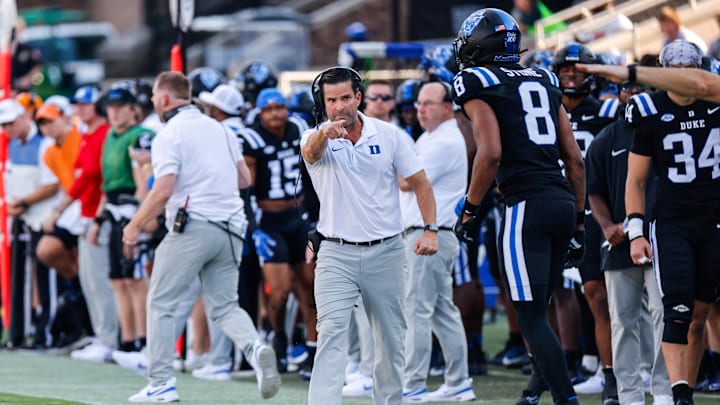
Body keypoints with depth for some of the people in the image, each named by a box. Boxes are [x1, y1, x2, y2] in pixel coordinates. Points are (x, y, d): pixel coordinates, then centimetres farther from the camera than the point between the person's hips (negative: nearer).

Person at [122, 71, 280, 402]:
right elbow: (244, 179, 17)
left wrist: (135, 226, -4)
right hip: (231, 230, 6)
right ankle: (256, 348, -18)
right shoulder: (218, 128, 15)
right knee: (224, 306, 11)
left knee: (160, 304, 5)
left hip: (193, 225, -6)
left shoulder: (169, 135, -6)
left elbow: (163, 191, -15)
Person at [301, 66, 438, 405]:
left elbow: (420, 183, 5)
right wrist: (324, 134, -55)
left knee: (391, 339, 8)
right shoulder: (317, 139, -5)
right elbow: (310, 152, -31)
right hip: (336, 254, -2)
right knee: (331, 333, -15)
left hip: (386, 251, 2)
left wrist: (430, 230, -7)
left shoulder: (389, 135, -1)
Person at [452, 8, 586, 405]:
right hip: (564, 201, 7)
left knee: (531, 316, -5)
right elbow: (575, 159, 16)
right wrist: (578, 220, 22)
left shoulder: (477, 84, -1)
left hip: (527, 205, -7)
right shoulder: (544, 82, 18)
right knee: (538, 308, 17)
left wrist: (469, 209, -4)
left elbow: (491, 153, -14)